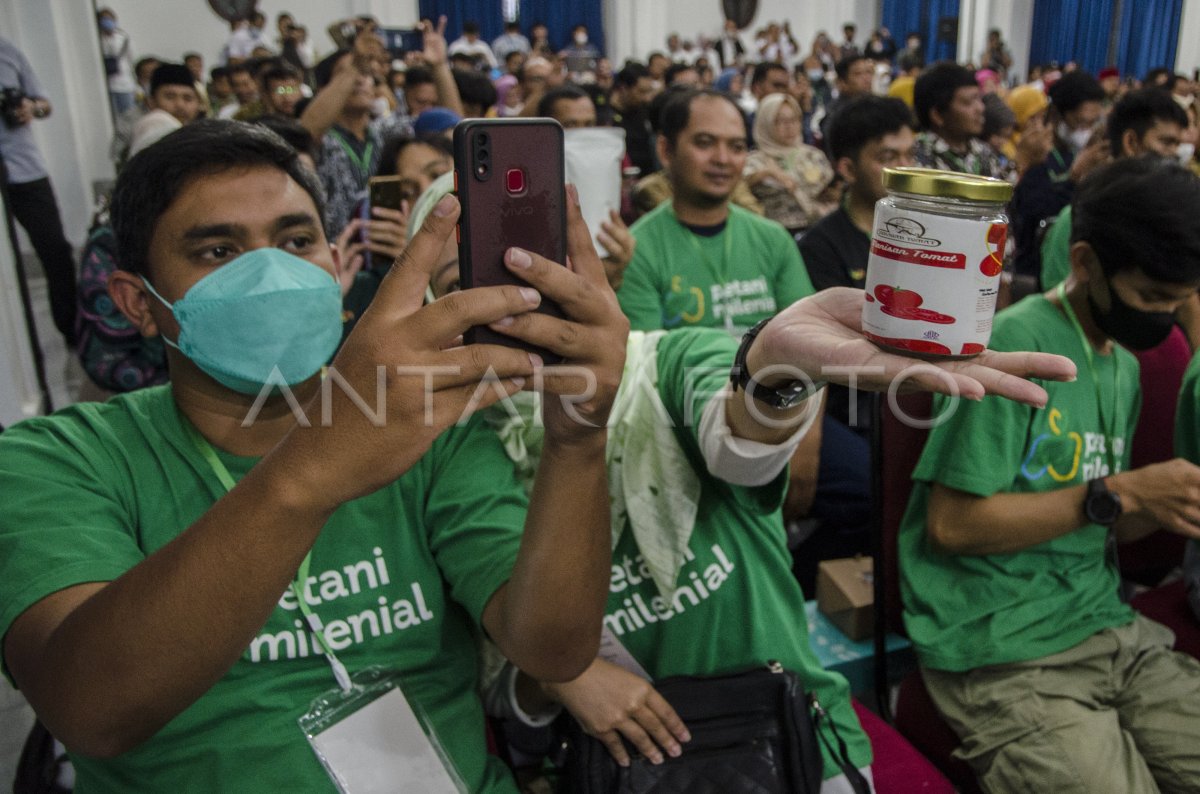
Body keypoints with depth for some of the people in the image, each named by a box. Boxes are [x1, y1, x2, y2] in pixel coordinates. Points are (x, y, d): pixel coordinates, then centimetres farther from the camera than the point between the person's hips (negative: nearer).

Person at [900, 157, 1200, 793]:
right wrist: (1117, 493, -16)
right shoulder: (1011, 344, -13)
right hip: (1004, 659, -7)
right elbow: (952, 524, -17)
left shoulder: (1124, 365, 12)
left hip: (1111, 630, 8)